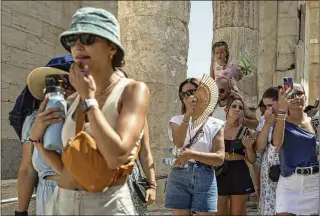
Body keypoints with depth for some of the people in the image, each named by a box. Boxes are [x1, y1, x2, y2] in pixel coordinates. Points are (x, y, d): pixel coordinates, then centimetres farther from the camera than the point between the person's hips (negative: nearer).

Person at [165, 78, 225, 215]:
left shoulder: (215, 124, 4)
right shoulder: (176, 120, 7)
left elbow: (219, 158, -6)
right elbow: (179, 143, -13)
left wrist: (191, 154, -17)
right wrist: (188, 114, -18)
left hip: (205, 178, 0)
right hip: (179, 177, 0)